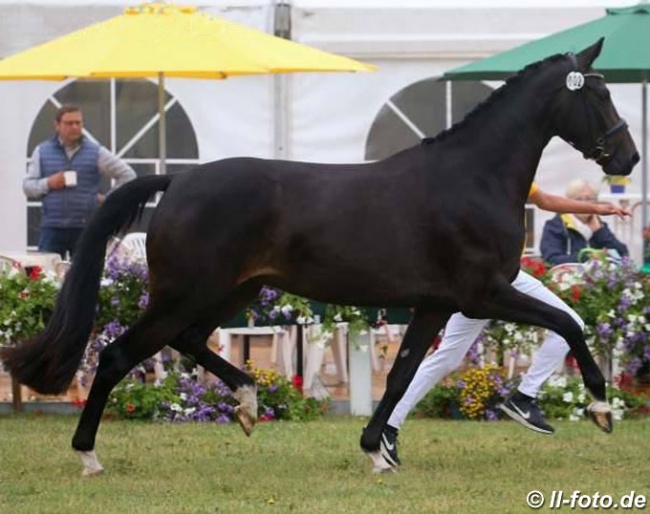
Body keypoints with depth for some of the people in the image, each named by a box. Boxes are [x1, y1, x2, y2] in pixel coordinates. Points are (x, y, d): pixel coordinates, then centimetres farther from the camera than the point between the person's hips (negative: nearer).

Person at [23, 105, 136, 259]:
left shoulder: (96, 152, 6)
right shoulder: (42, 152, 10)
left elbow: (127, 175, 9)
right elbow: (27, 186, 8)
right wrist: (48, 183, -10)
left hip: (85, 229, -1)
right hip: (52, 228, 1)